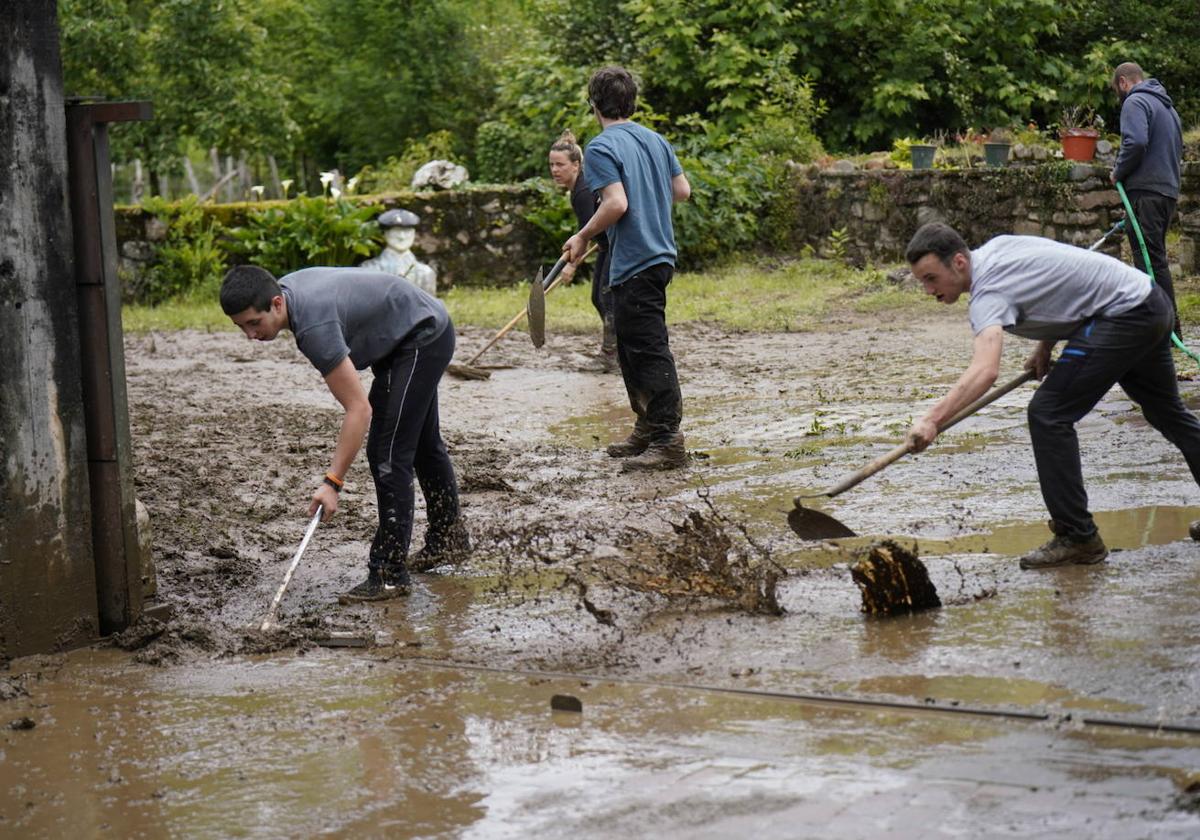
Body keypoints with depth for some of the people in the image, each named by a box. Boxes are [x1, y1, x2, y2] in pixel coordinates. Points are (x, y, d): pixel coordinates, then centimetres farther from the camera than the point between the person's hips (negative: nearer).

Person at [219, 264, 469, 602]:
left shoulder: (314, 327, -36)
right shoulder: (284, 288, -8)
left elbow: (359, 409, -34)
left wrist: (332, 482, -34)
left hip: (422, 339, -10)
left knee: (388, 453, -13)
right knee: (422, 442, 23)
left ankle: (390, 573, -9)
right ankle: (449, 538, 40)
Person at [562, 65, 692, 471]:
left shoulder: (601, 148, -13)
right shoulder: (656, 140, 10)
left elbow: (616, 204, -22)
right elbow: (683, 190, 14)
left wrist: (583, 236, -8)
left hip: (633, 265, -9)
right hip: (660, 254, 9)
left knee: (650, 353, -7)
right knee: (632, 350, 19)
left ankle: (668, 441, -7)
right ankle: (647, 431, 25)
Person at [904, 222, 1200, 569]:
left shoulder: (989, 294, -24)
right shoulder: (995, 248, 5)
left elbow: (985, 370, -42)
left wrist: (932, 420, -53)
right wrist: (1045, 345, 12)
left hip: (1123, 315, -11)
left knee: (1048, 415, -13)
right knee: (1168, 412, 26)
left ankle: (1077, 538, -9)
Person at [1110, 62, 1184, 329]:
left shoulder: (1135, 102, -7)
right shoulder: (1167, 105, 24)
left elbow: (1135, 142, -23)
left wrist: (1118, 172, -8)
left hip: (1146, 191, -10)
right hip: (1169, 190, 10)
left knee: (1151, 259, -10)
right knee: (1156, 257, 15)